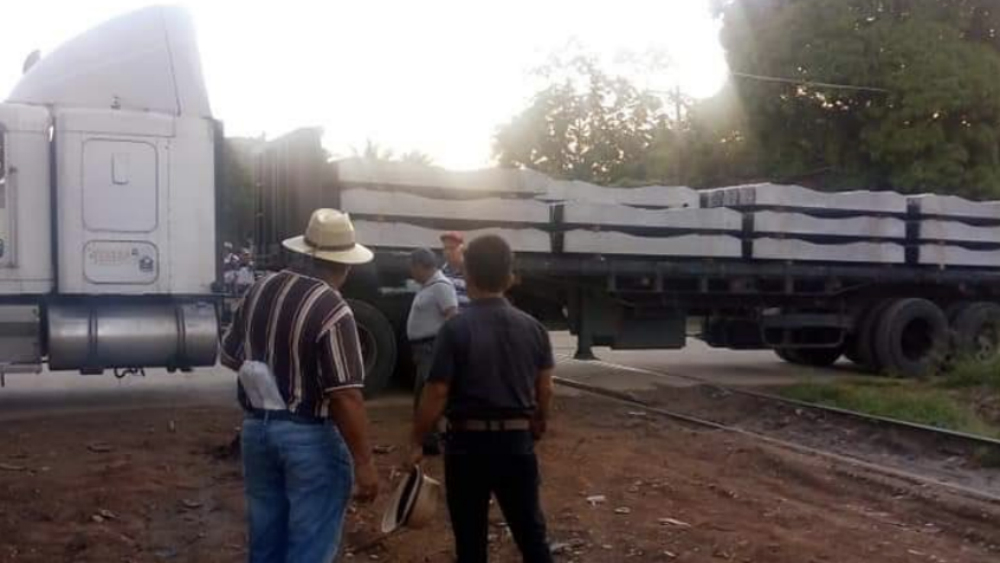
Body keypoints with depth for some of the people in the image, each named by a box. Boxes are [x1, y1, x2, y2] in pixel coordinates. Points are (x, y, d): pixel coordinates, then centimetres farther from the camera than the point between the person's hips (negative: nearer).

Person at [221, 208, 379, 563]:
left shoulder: (259, 291, 3)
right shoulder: (332, 311, -20)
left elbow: (230, 357, 15)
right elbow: (345, 397, -23)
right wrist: (363, 462, -17)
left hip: (256, 428, 7)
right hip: (310, 437, -7)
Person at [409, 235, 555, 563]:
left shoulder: (456, 329, -12)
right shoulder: (532, 328, 1)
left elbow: (436, 394, -13)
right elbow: (544, 390, 7)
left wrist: (416, 442, -2)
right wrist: (539, 426, 25)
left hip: (468, 442, -3)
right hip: (517, 441, 3)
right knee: (531, 532, 15)